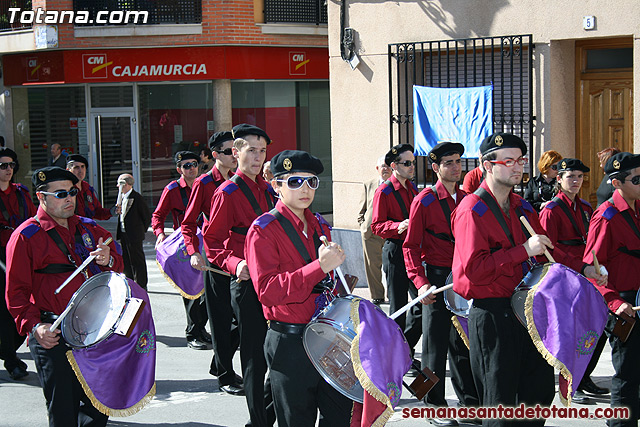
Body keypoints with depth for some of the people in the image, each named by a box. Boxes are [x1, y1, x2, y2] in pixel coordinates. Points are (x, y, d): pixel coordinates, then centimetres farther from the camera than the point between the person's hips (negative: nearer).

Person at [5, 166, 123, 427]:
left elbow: (117, 265, 18)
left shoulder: (88, 228, 13)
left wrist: (108, 260, -6)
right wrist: (33, 327, -21)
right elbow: (16, 292, -7)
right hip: (53, 335, -5)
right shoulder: (25, 236, -4)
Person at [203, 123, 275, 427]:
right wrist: (235, 264, -25)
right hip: (247, 285, -7)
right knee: (256, 360, -1)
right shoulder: (227, 193, -9)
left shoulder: (266, 188, 13)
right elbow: (212, 243, -10)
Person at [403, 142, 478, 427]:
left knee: (463, 341, 13)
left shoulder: (466, 200, 10)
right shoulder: (425, 201, -6)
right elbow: (411, 246, -8)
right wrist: (421, 282, -19)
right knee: (436, 344, 1)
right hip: (437, 279, -5)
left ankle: (470, 401, 23)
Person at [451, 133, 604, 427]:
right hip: (491, 313, -8)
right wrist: (523, 251, -24)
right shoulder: (472, 210, -12)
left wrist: (581, 269, 11)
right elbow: (474, 269, -23)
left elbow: (545, 249, 25)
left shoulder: (521, 208, 14)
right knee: (500, 402, 1)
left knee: (541, 390, 13)